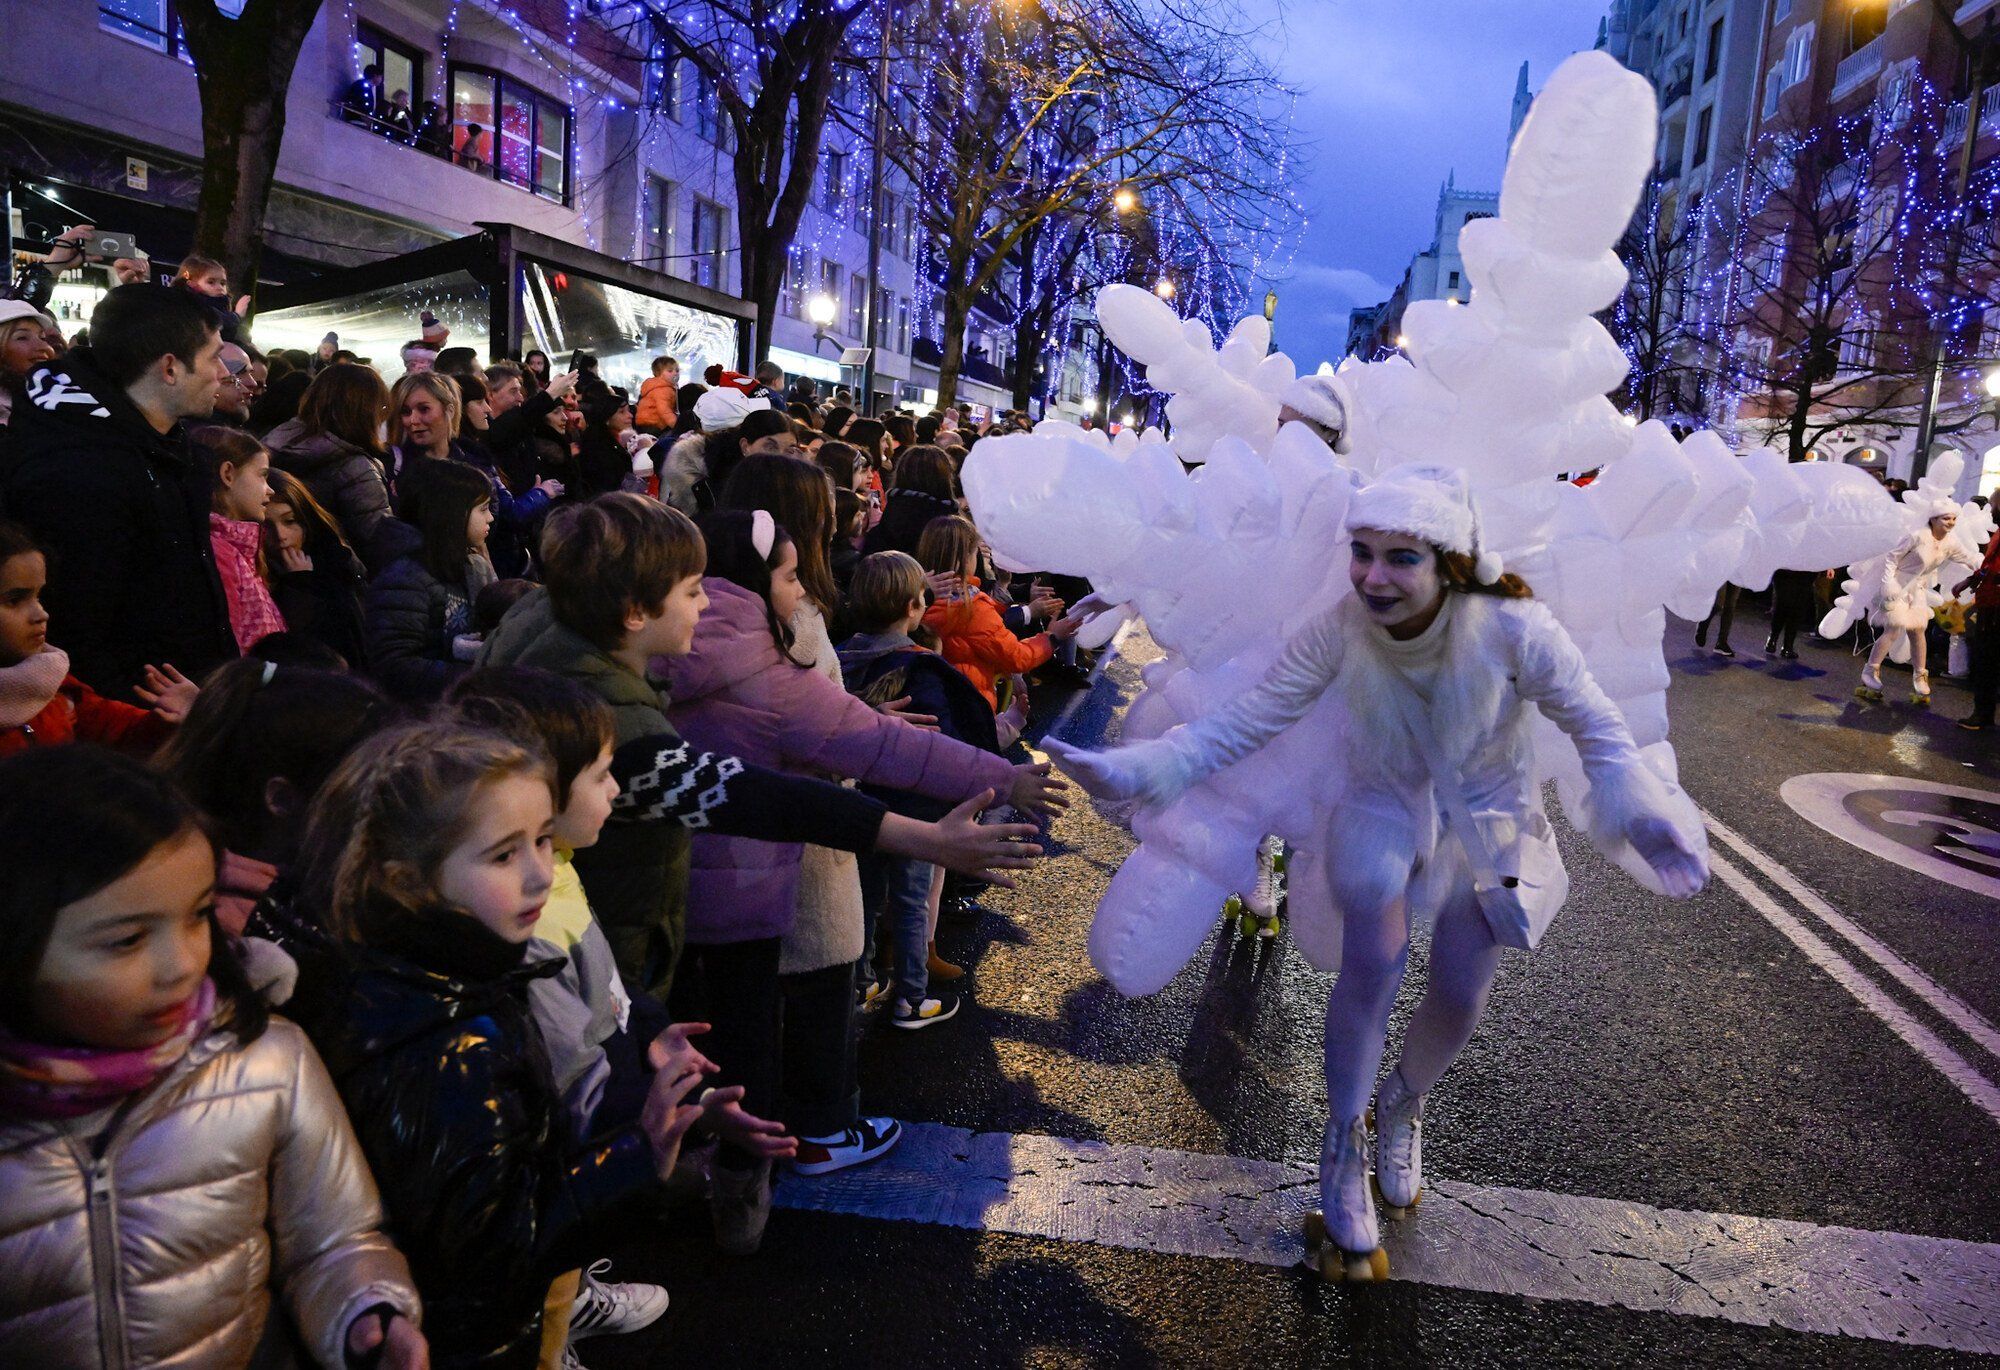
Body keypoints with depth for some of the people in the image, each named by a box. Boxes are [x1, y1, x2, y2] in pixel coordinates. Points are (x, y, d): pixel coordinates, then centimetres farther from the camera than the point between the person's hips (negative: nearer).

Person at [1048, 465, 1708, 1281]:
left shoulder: (1513, 630, -29)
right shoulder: (1342, 629, -25)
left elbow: (1598, 731, -17)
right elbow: (1246, 720, -22)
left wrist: (1643, 816, -36)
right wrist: (1135, 771, -34)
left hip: (1488, 817, 0)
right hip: (1384, 804, 0)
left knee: (1459, 999, -2)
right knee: (1374, 955, -22)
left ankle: (1402, 1107, 35)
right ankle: (1342, 1152, 2)